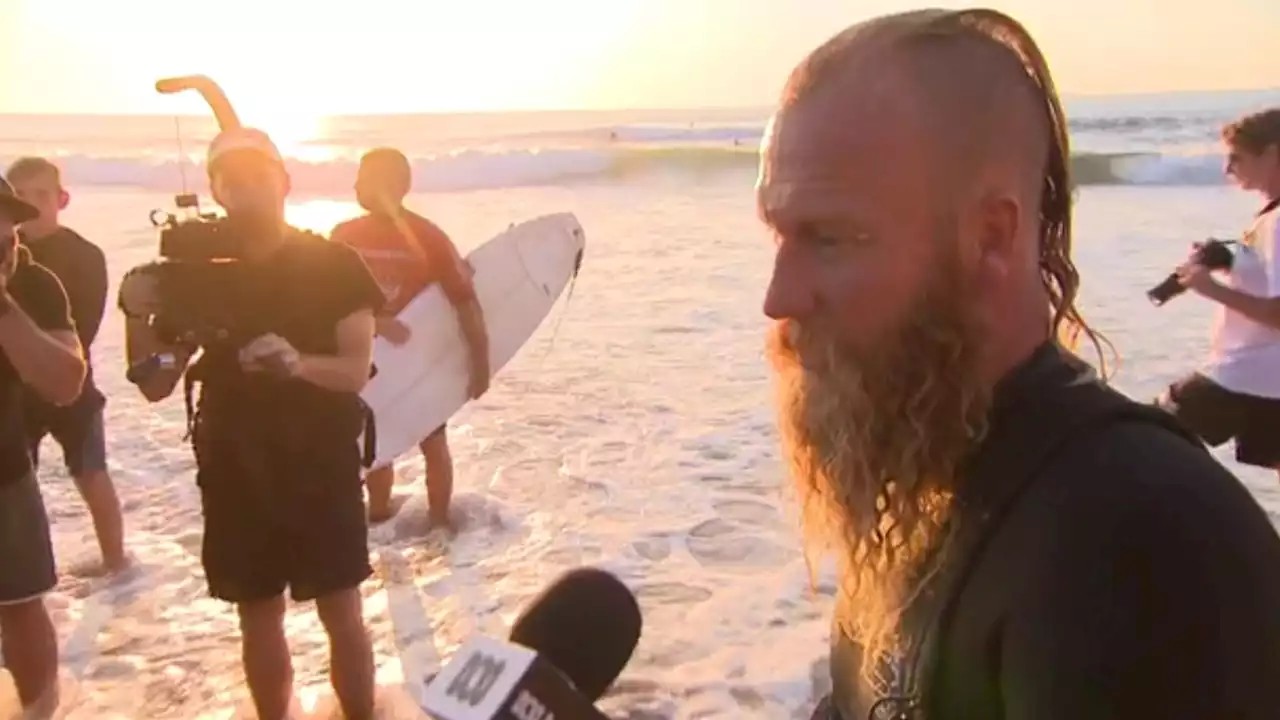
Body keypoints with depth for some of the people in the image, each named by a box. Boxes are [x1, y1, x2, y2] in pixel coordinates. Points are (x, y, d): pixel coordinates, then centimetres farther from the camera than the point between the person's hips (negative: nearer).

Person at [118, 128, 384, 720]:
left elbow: (357, 367, -11)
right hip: (234, 469, 3)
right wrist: (137, 319, -17)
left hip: (322, 465, -3)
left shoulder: (334, 264, -6)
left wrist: (299, 363, -31)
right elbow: (157, 387, 1)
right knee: (258, 618, 12)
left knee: (341, 614, 1)